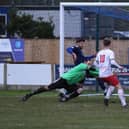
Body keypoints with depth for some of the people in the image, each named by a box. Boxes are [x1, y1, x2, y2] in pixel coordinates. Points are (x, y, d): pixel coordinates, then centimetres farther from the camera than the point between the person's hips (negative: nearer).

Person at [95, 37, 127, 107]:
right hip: (108, 74, -6)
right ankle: (124, 103, -9)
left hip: (101, 75, 6)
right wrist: (119, 66, -10)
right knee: (119, 87, 0)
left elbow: (96, 63, 17)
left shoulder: (99, 52, 12)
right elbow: (112, 61, -20)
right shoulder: (110, 52, -5)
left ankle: (107, 97, 6)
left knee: (111, 85, 28)